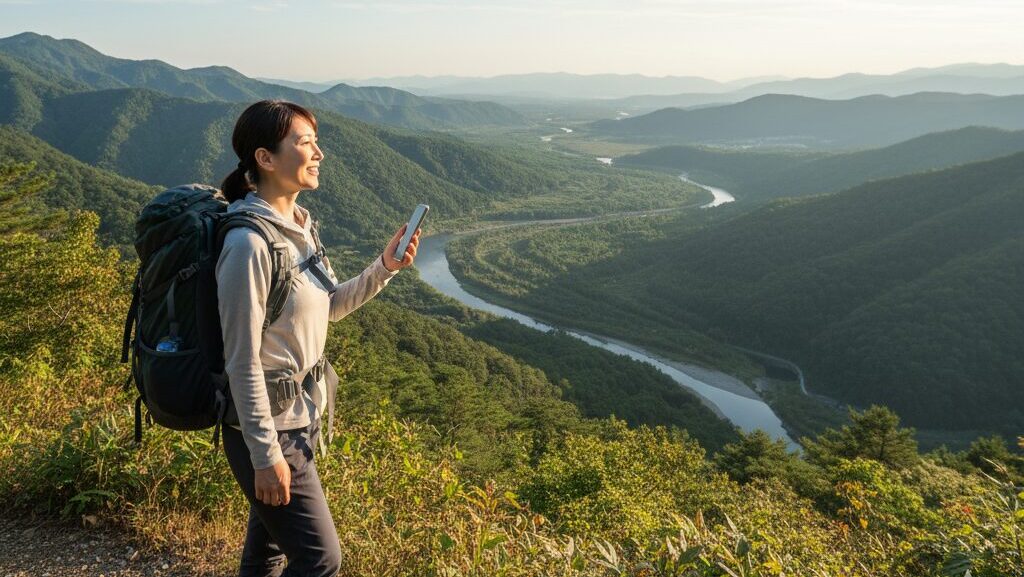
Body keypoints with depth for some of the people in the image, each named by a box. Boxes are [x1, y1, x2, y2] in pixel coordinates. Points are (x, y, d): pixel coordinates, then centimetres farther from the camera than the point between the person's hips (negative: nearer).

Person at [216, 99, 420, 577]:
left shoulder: (297, 225, 3)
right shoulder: (250, 243, -24)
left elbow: (325, 308, 15)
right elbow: (243, 362, -21)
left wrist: (384, 267, 3)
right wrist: (266, 455, -18)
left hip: (300, 417, 8)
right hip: (267, 430, -8)